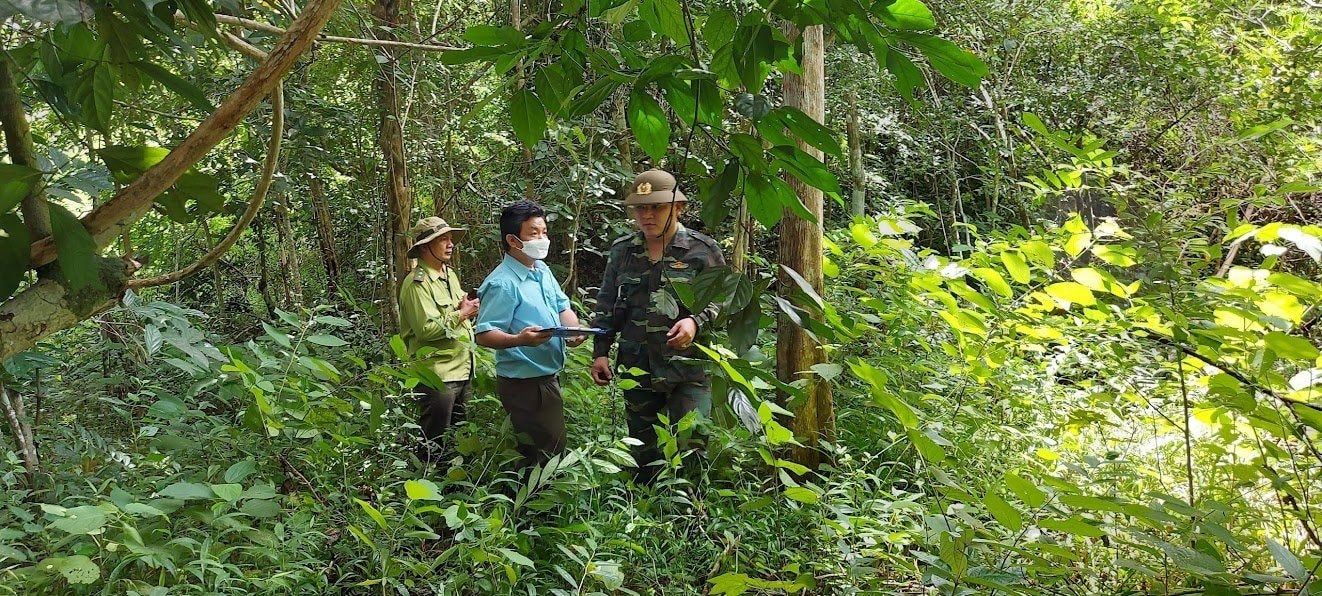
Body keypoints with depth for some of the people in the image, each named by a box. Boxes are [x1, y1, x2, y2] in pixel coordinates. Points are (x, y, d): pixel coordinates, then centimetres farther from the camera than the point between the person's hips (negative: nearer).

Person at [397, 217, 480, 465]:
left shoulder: (450, 274, 14)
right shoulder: (417, 283, -15)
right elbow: (426, 328, -25)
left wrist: (468, 308, 5)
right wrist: (461, 315, -15)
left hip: (463, 368, 9)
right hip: (437, 372, -9)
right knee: (433, 441, -1)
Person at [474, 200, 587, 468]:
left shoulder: (542, 270, 9)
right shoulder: (502, 283, -19)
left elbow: (562, 307, 17)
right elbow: (484, 335, -23)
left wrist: (574, 331, -5)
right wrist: (519, 339, -40)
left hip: (547, 377, 10)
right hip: (525, 383, -10)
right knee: (550, 450, -6)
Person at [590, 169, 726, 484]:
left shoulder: (702, 250, -4)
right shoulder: (622, 251, 8)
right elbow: (607, 306, 14)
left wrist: (696, 321, -17)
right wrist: (600, 352, 7)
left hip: (689, 367, -4)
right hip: (637, 367, 4)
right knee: (643, 450, 14)